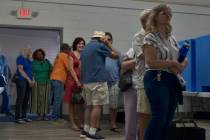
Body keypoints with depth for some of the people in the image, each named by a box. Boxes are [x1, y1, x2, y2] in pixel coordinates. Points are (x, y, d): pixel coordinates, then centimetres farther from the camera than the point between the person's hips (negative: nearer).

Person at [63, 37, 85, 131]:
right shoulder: (71, 54, -1)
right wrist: (77, 80, -16)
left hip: (82, 80, 4)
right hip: (73, 79, -4)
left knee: (80, 102, 8)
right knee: (72, 102, 2)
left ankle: (80, 122, 15)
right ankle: (72, 123, 5)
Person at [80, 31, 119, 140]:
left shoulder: (85, 48, 18)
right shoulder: (100, 46, -6)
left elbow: (81, 67, 19)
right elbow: (115, 55, 1)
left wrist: (83, 81, 23)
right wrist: (108, 43, 8)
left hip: (86, 81, 8)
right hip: (98, 81, -8)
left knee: (89, 105, 14)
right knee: (97, 106, -6)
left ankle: (86, 130, 16)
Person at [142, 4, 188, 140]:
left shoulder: (172, 37, 17)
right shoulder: (150, 37, -6)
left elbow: (183, 59, 19)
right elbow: (151, 62, -17)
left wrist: (180, 66, -4)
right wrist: (172, 63, -11)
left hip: (173, 81, 8)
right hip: (157, 80, -8)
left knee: (167, 119, 8)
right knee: (159, 117, -15)